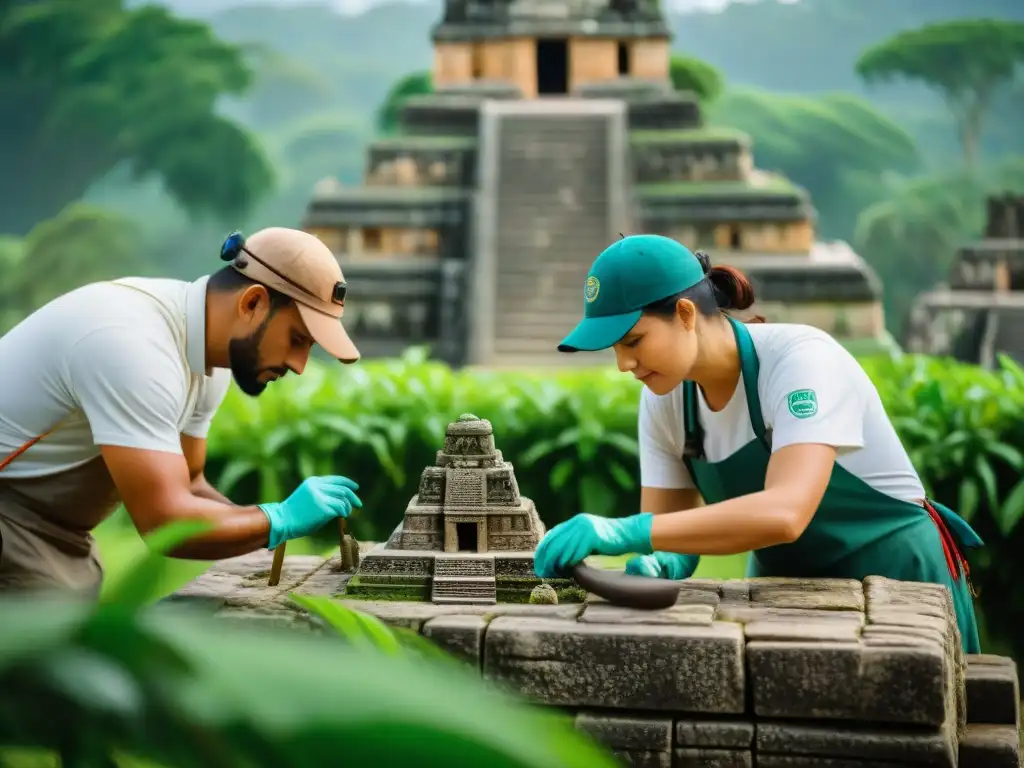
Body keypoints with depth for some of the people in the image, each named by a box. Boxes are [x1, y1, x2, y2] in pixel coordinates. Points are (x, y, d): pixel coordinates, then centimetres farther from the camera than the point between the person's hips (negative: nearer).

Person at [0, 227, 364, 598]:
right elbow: (164, 521, -32)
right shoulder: (134, 343, -30)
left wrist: (257, 525, -9)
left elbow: (183, 485, 8)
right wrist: (284, 518, -21)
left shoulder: (210, 355, 0)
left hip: (52, 532, 10)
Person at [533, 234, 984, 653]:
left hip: (896, 580, -5)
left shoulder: (800, 358, -27)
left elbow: (785, 513, -41)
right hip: (787, 590, 6)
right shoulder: (663, 399, -7)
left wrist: (626, 531, -47)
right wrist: (655, 564, -29)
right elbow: (670, 523, -5)